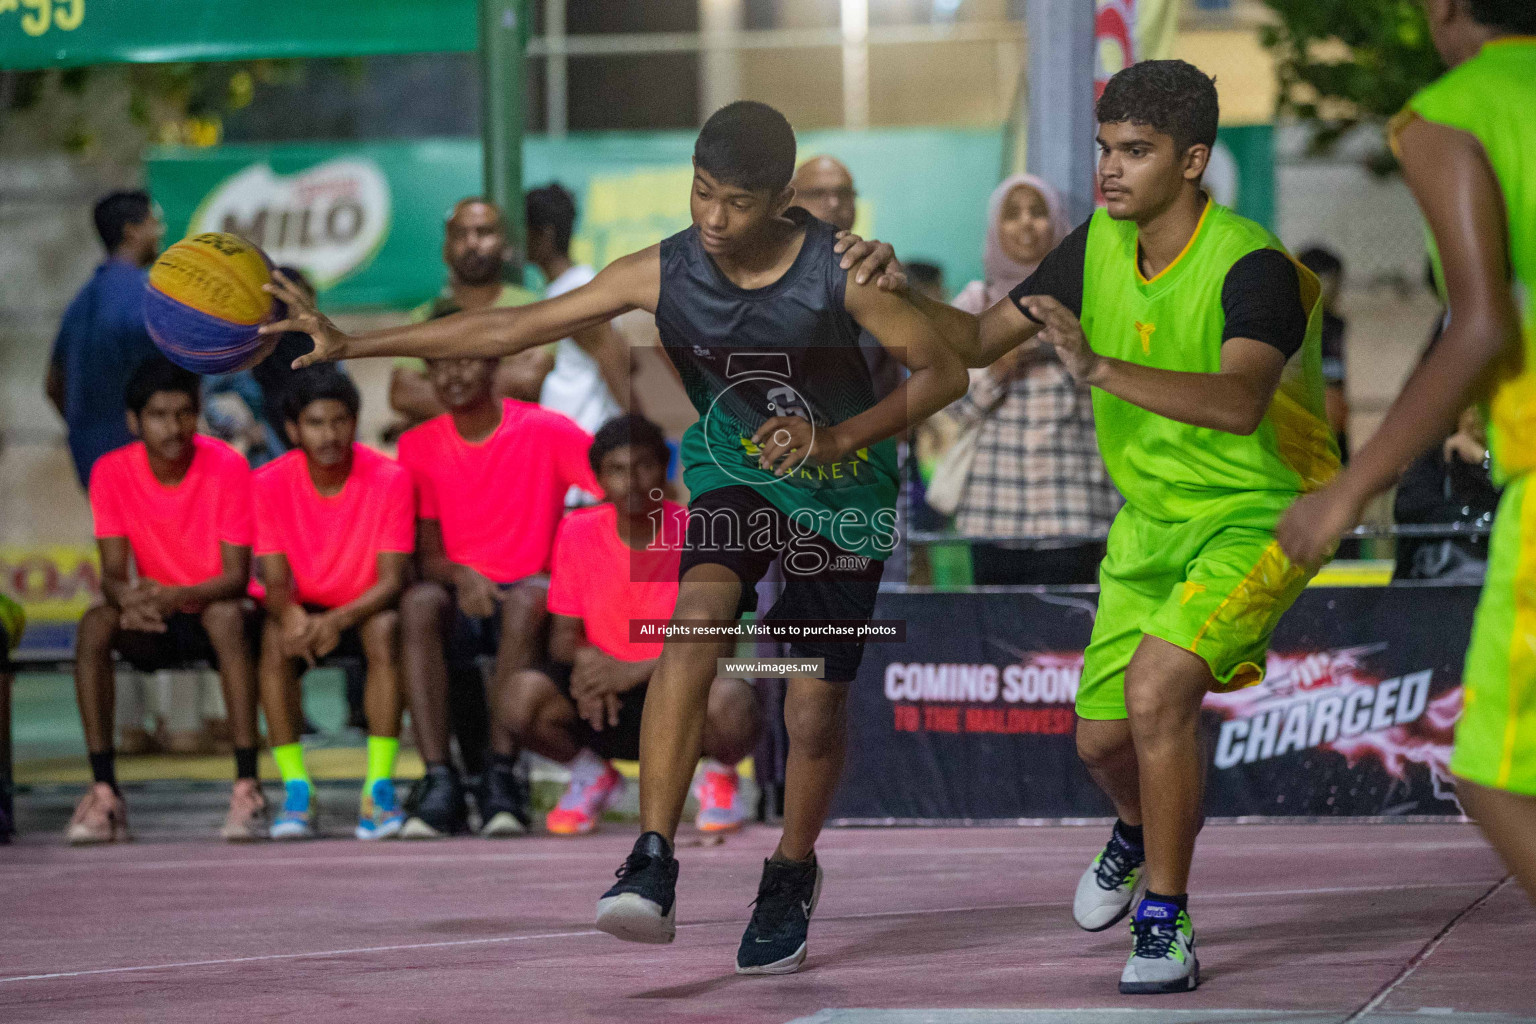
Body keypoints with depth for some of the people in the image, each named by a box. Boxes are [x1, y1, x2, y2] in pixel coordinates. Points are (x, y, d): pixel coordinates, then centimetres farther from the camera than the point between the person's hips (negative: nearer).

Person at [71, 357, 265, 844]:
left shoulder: (227, 467, -15)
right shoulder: (112, 472, -8)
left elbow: (236, 578, -17)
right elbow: (112, 574, -11)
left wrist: (177, 597, -38)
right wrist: (129, 597, -37)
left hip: (214, 610, -3)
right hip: (153, 624, 3)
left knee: (226, 616, -37)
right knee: (95, 624, -28)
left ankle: (247, 786, -37)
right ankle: (104, 792, -29)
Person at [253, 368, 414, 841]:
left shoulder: (389, 479, -15)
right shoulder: (270, 483, -11)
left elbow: (392, 580, -18)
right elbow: (275, 581, -12)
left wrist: (339, 620, -37)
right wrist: (290, 613, -37)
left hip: (366, 610, -1)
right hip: (307, 609, 1)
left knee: (385, 628, -34)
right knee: (275, 635, -32)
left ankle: (379, 788, -33)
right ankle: (295, 789, -29)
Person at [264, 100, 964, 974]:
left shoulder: (839, 273, -23)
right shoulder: (662, 275, -15)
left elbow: (945, 372, -13)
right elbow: (511, 329, -11)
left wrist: (834, 439, -27)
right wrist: (353, 345, -14)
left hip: (840, 491, -1)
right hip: (734, 476, 1)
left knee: (816, 714, -2)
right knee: (698, 617, -29)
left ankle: (793, 873, 30)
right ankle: (654, 868, -35)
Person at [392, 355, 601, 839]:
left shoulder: (545, 432, -1)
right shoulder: (420, 446, 6)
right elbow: (427, 554, 3)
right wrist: (459, 576, -19)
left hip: (527, 597, -2)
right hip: (461, 603, 2)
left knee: (531, 596, -37)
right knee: (419, 601, -32)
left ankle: (502, 776, -34)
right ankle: (439, 780, -37)